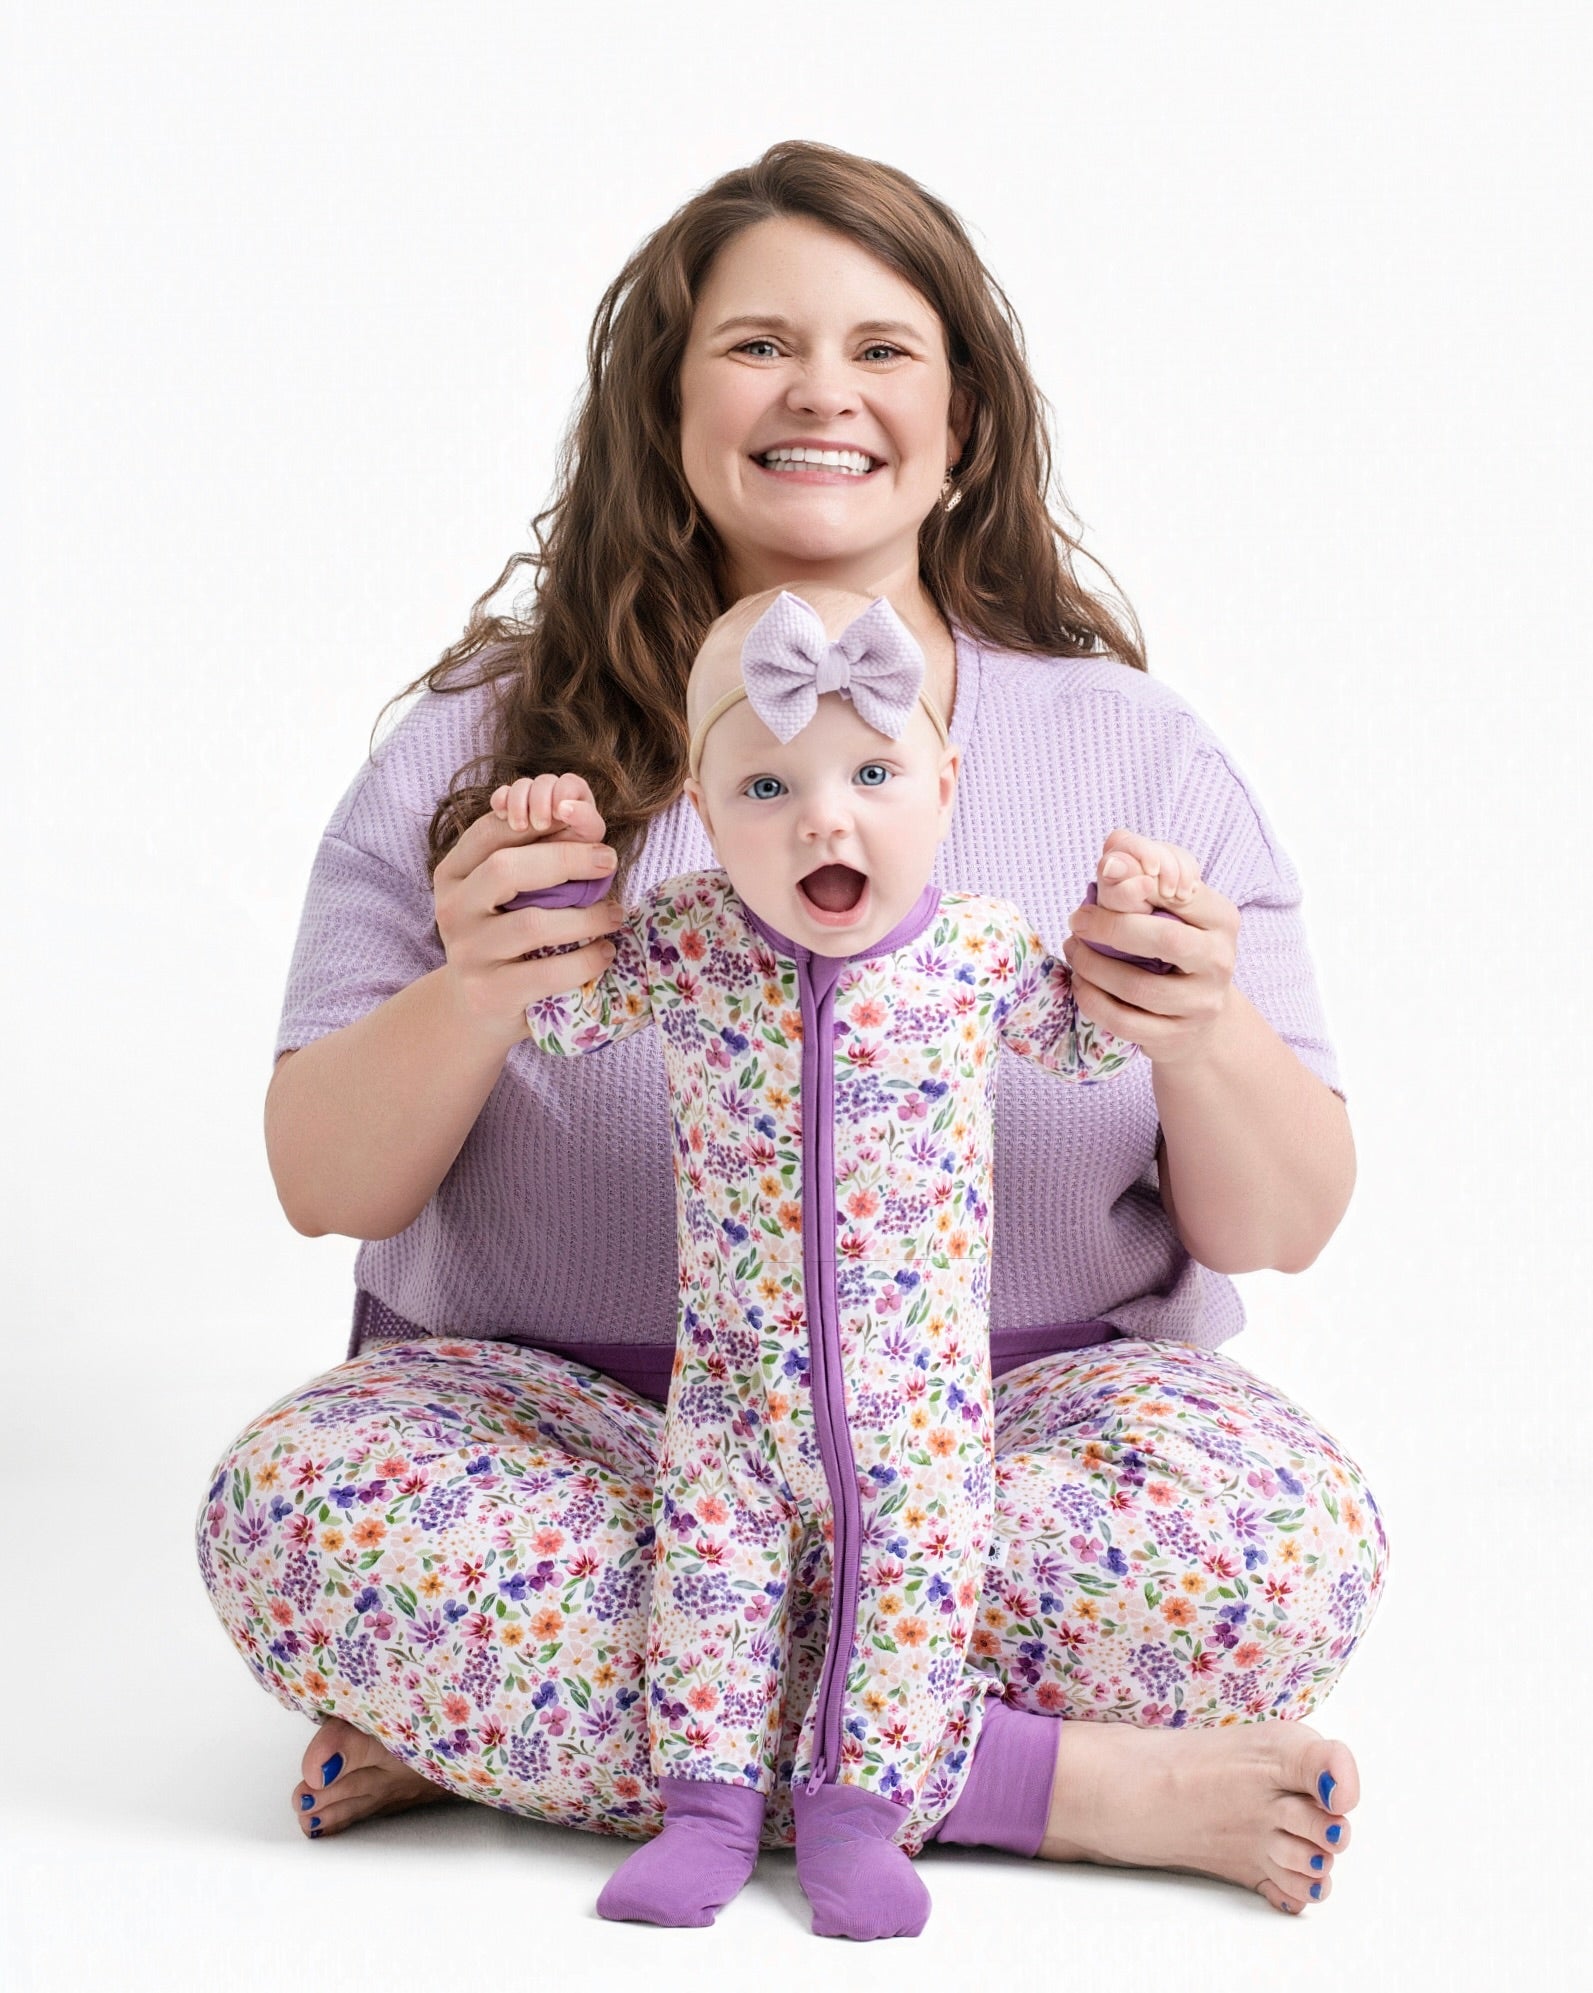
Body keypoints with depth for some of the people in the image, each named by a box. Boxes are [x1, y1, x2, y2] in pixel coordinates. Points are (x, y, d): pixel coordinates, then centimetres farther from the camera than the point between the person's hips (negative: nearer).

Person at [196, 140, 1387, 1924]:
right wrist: (471, 993, -21)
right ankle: (1060, 1782, -23)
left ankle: (523, 1719, -18)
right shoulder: (486, 744, 4)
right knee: (293, 1507, -30)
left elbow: (1281, 1227, 2)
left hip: (1012, 1424, 0)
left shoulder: (1134, 751, 5)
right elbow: (323, 1187, 0)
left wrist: (1207, 1041, -21)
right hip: (564, 1422, 1)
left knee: (1282, 1533, -30)